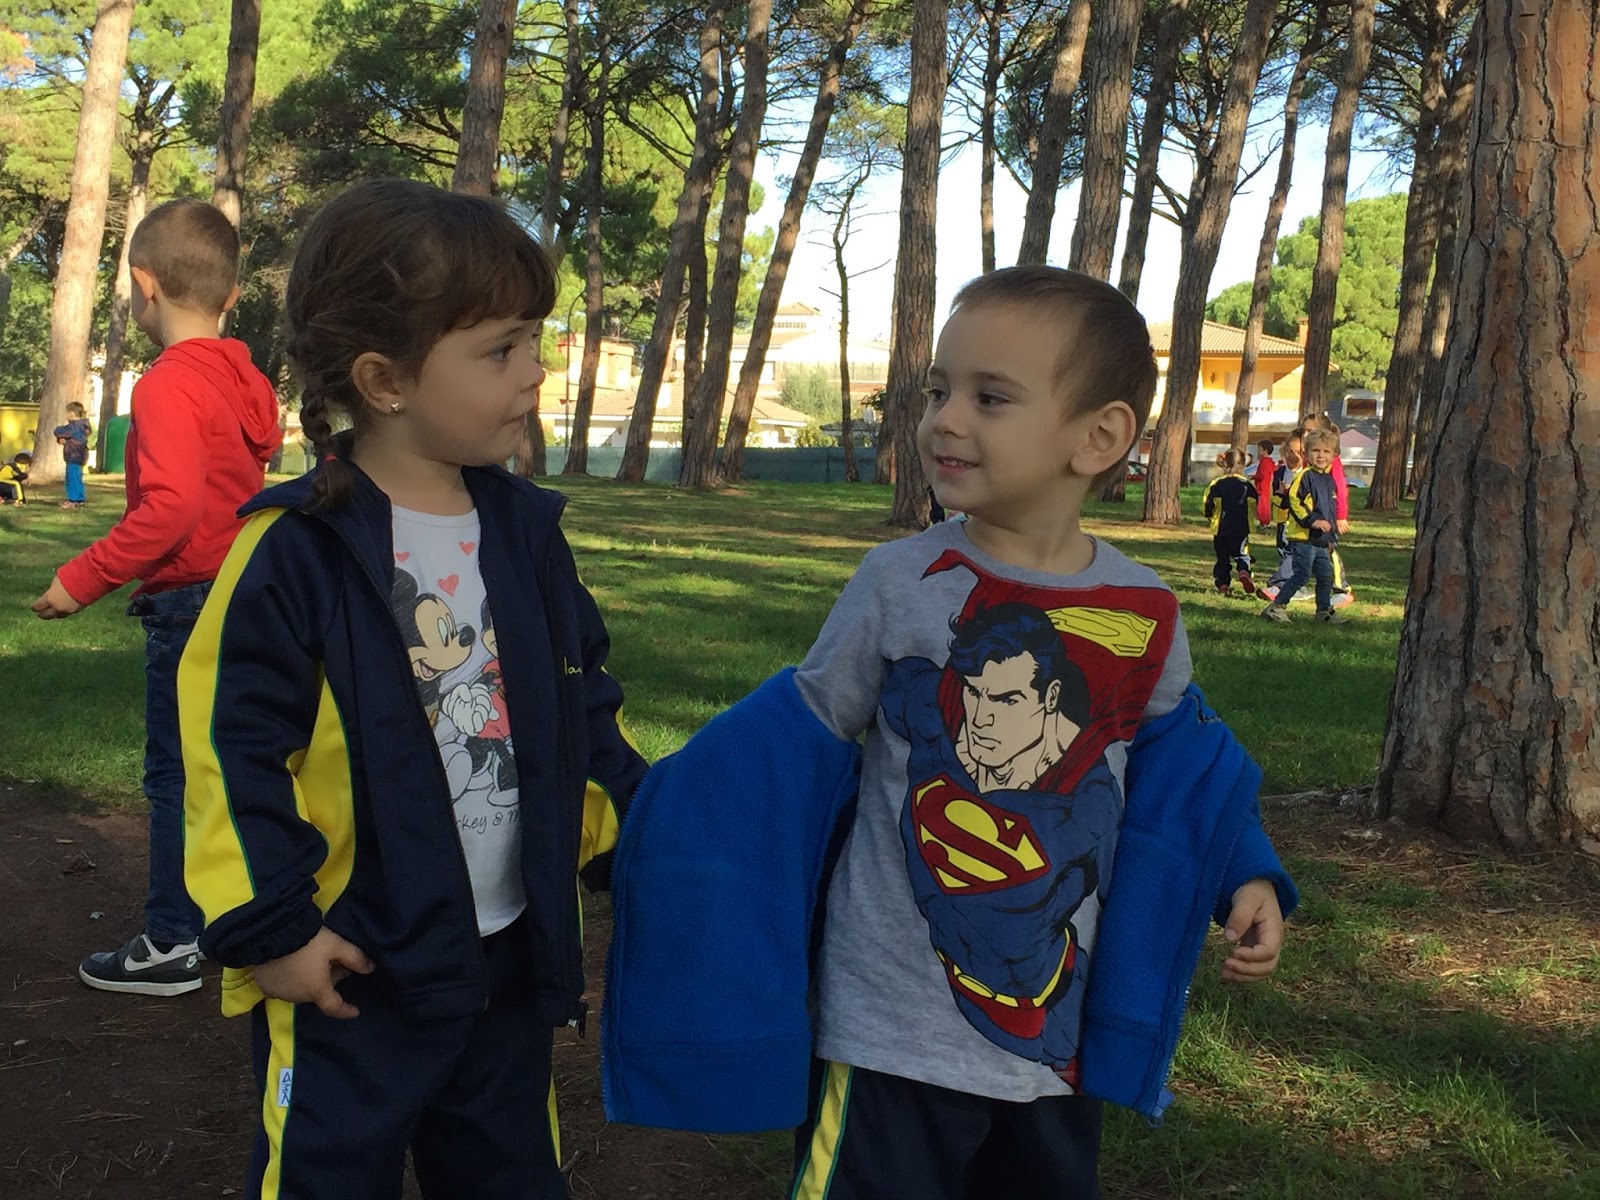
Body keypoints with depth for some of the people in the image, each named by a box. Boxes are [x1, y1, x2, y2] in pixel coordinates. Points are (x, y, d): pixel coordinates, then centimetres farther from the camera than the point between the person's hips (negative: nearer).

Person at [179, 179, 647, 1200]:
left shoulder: (526, 532, 2)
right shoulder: (294, 553, -17)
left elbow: (583, 703, 12)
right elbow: (233, 749, -16)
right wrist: (268, 930, -15)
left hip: (513, 961, 6)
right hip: (353, 971, -5)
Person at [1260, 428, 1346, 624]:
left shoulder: (1329, 479, 17)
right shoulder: (1304, 476, -10)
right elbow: (1293, 500, -20)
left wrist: (1332, 537, 25)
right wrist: (1312, 520, -24)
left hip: (1321, 540, 8)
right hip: (1303, 537, -8)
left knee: (1326, 575, 10)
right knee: (1302, 575, -10)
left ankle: (1324, 610, 20)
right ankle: (1276, 606, -3)